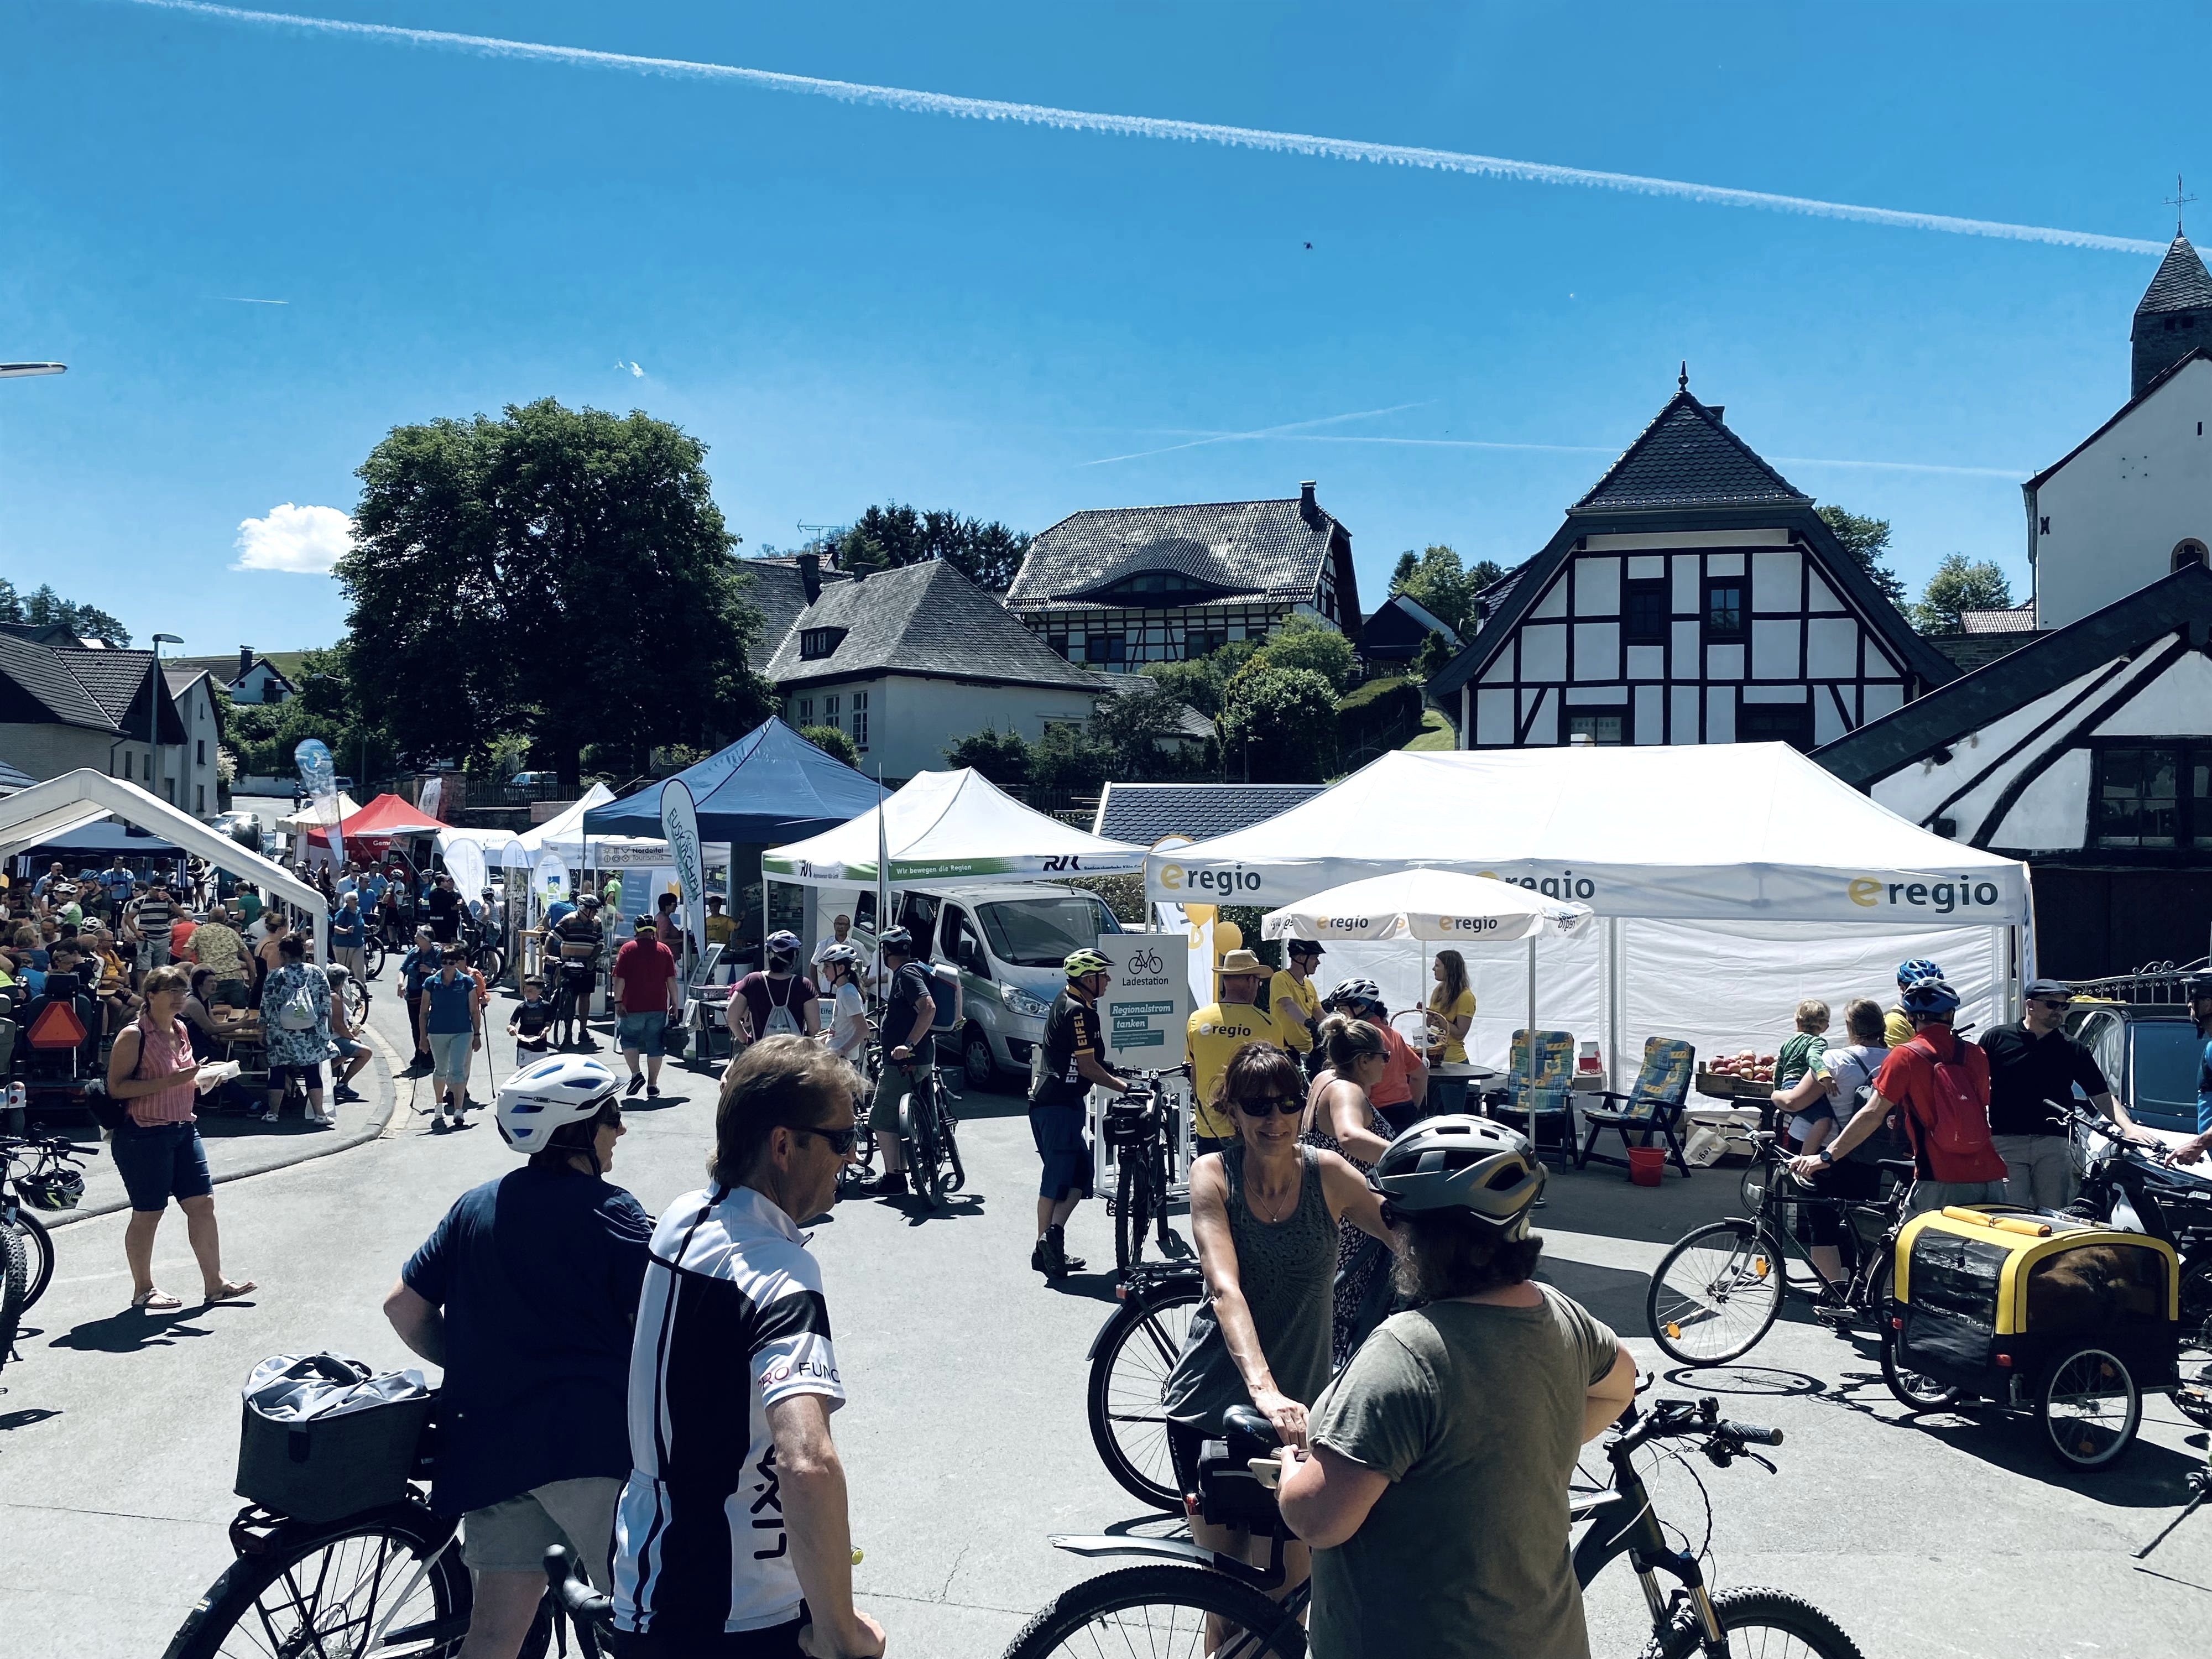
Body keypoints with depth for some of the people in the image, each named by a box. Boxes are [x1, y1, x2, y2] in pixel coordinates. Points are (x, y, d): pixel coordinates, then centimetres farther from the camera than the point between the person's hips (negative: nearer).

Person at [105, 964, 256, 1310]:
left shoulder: (180, 1029, 12)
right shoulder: (133, 1035, -12)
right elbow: (115, 1087, -17)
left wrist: (197, 1079, 5)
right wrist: (169, 1081, -25)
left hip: (183, 1129, 8)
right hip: (144, 1135, -8)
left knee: (202, 1203, 5)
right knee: (148, 1214, 3)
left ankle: (214, 1283, 11)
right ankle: (142, 1291, 17)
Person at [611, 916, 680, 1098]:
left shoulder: (627, 949, -1)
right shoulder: (664, 950, 5)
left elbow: (619, 979, -7)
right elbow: (671, 979, 3)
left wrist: (618, 1002, -4)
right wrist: (674, 1004, 8)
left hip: (633, 1007, -2)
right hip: (658, 1007, 2)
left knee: (629, 1039, 15)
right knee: (655, 1045, 6)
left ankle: (636, 1074, -2)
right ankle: (653, 1085, 6)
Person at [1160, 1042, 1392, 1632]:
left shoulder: (1326, 1174, -6)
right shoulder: (1213, 1174, -12)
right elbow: (1226, 1290, -25)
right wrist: (1264, 1388, -40)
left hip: (1297, 1407, 1)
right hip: (1210, 1406, -1)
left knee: (1287, 1587, 3)